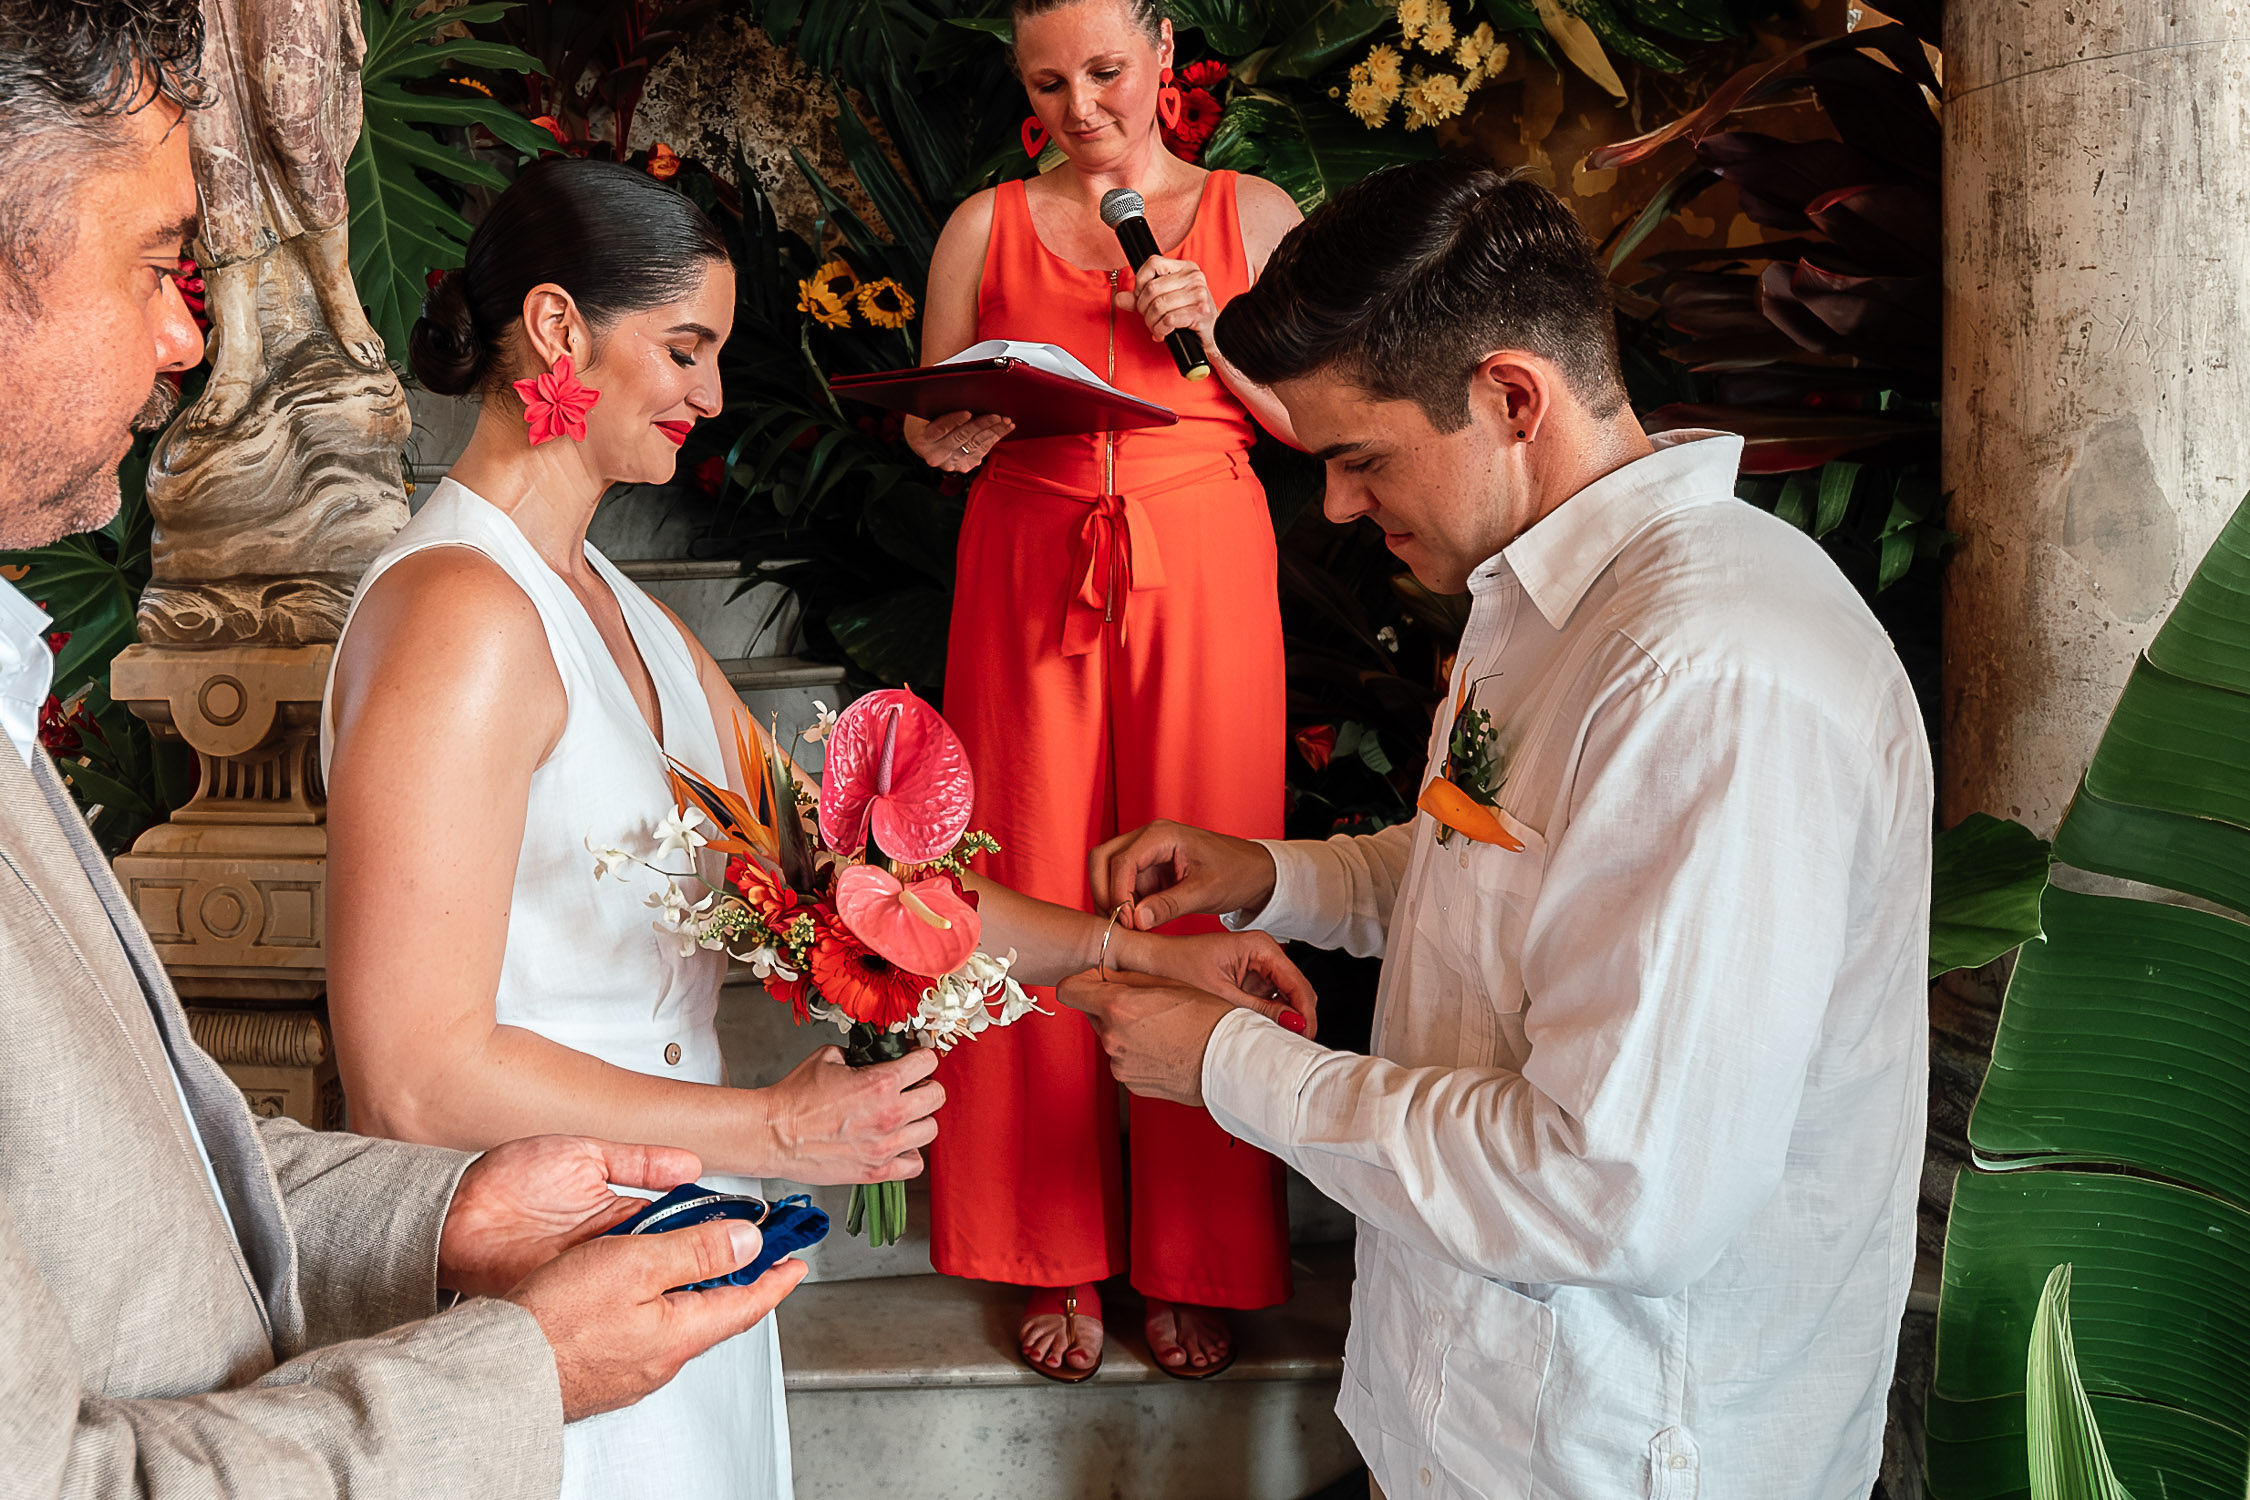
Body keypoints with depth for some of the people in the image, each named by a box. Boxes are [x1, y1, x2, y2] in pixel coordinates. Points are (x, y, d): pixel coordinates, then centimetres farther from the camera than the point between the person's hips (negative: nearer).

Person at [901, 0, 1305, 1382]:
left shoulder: (1252, 215, 7)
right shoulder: (986, 226, 9)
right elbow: (933, 420, 12)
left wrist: (1212, 336, -10)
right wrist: (949, 437, -11)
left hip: (1200, 575, -1)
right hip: (1028, 578, 1)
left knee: (1198, 899, -2)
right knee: (1038, 897, 1)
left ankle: (1200, 1262, 12)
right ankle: (1057, 1255, 14)